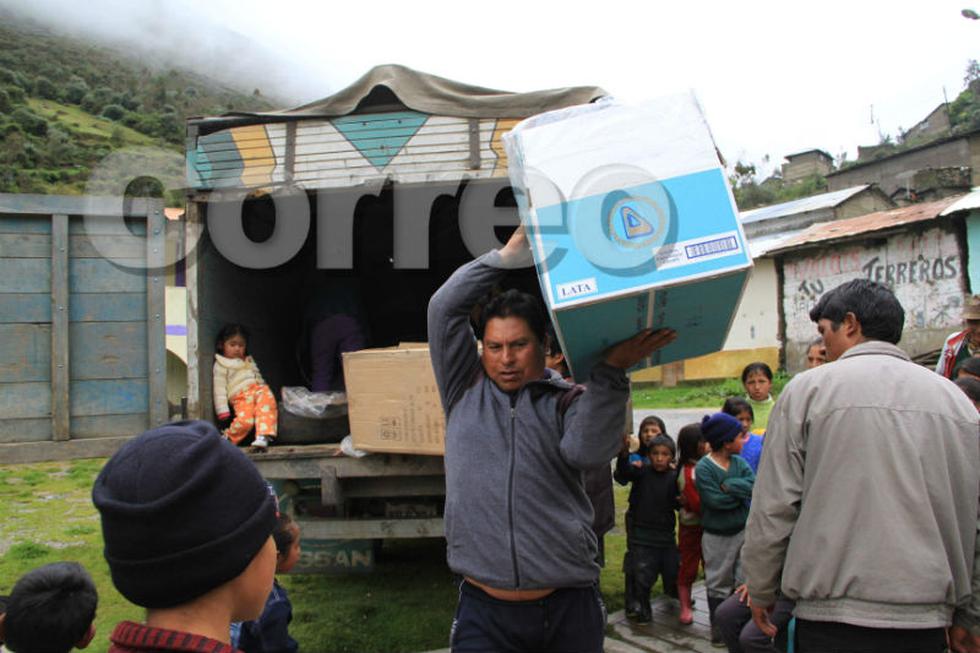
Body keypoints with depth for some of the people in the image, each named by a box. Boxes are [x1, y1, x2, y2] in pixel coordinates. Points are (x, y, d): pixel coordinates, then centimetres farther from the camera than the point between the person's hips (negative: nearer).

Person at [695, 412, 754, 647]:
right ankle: (718, 627, 22)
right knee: (718, 582, 9)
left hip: (742, 530, 4)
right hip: (715, 535, -4)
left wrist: (729, 486, -26)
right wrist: (740, 492, -16)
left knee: (745, 579, 10)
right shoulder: (703, 467, -17)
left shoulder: (740, 463, -1)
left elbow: (753, 485, -16)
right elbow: (714, 499, -25)